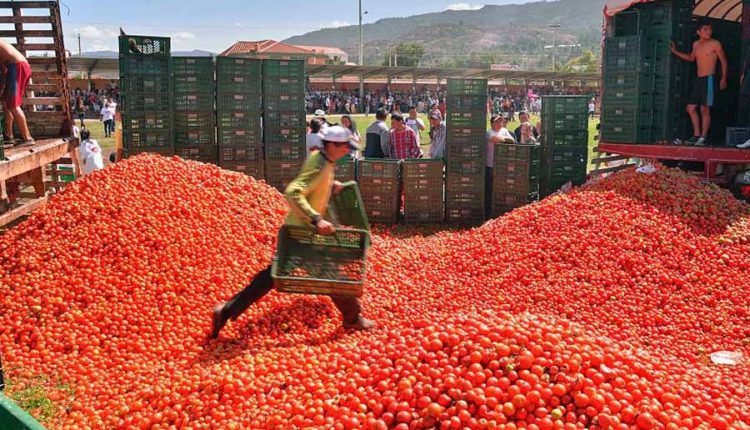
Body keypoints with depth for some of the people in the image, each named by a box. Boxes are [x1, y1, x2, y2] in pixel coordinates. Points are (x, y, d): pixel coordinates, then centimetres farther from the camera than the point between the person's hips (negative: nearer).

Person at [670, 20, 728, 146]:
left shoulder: (715, 44, -6)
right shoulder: (696, 44, 11)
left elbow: (724, 61, -3)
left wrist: (724, 79, -11)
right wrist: (675, 52, 24)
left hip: (709, 79, -7)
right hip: (699, 79, 7)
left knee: (705, 109, -8)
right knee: (691, 108, 6)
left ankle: (703, 138, -4)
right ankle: (696, 135, 14)